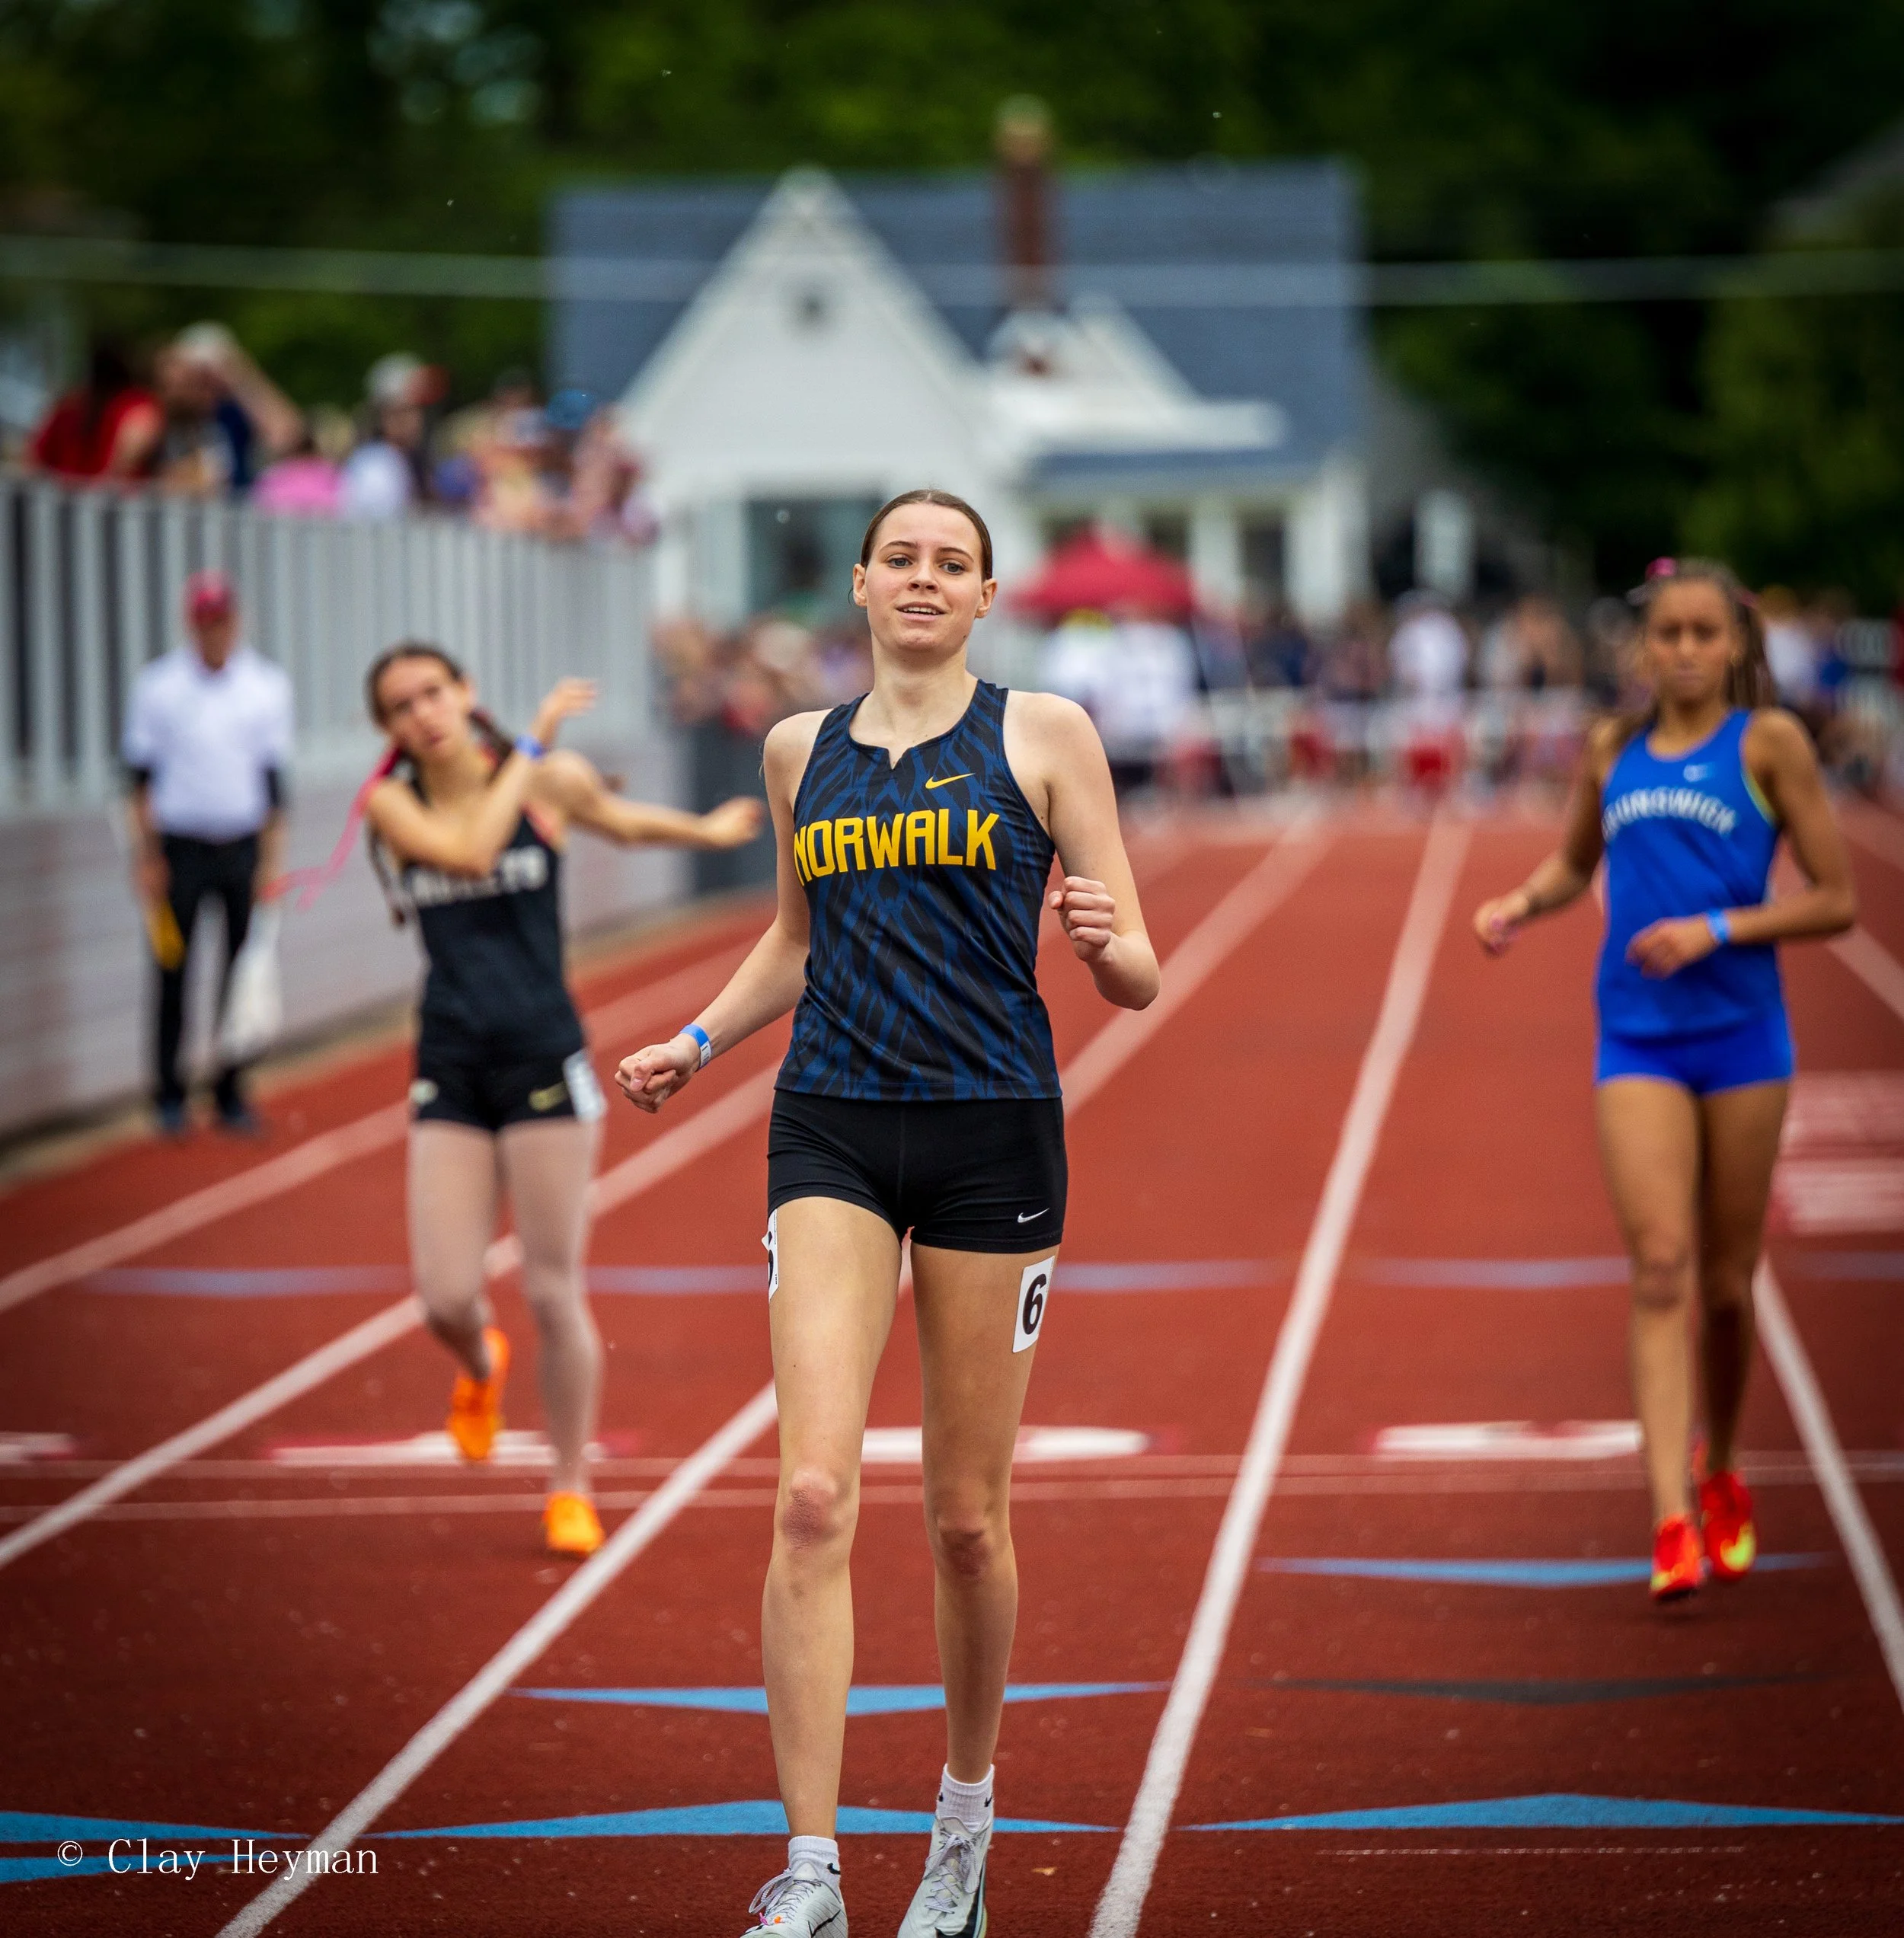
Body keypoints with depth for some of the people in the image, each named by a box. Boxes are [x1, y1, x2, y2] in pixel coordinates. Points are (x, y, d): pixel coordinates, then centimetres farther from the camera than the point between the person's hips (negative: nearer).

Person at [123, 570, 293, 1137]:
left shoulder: (267, 685, 4)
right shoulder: (157, 686, -1)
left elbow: (274, 776, 7)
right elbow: (141, 775, 2)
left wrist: (271, 857, 2)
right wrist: (147, 856, -3)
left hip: (243, 849, 2)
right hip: (180, 849, -2)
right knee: (173, 974, -3)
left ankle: (232, 1094, 9)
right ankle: (169, 1097, 5)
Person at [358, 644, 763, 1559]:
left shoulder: (553, 780, -1)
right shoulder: (391, 803, -1)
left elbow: (622, 821, 22)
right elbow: (470, 852, -21)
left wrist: (708, 830, 37)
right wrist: (530, 745, -15)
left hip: (544, 1061, -1)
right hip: (450, 1070, 1)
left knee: (554, 1293, 1)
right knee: (445, 1297, -7)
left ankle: (570, 1491, 17)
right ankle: (481, 1368, 31)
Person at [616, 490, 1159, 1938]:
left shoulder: (1043, 733, 2)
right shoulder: (803, 749, 12)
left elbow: (1137, 979, 1)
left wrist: (1102, 942, -20)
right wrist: (698, 1042, 15)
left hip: (993, 1133, -2)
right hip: (832, 1132, 2)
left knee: (967, 1520, 6)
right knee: (815, 1495, -14)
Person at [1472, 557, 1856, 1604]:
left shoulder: (1768, 741, -1)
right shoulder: (1612, 748, 9)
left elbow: (1835, 899, -2)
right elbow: (1575, 861, 26)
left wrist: (1715, 930, -13)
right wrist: (1521, 903, 5)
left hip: (1741, 1035, -1)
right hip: (1637, 1040, 1)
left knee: (1726, 1280, 9)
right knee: (1660, 1267, -14)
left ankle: (1722, 1475, 33)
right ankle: (1671, 1520, -21)